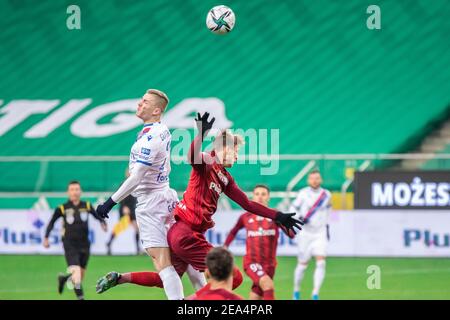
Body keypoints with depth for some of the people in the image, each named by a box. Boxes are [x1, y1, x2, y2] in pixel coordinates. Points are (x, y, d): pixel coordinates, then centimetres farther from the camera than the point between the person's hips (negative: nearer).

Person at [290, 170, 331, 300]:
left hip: (320, 233, 2)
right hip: (305, 233, -2)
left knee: (321, 263, -14)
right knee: (303, 264, 5)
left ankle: (315, 294, -12)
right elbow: (293, 207, 0)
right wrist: (299, 217, -20)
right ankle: (296, 291, 27)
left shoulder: (326, 194, 3)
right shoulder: (303, 194, -6)